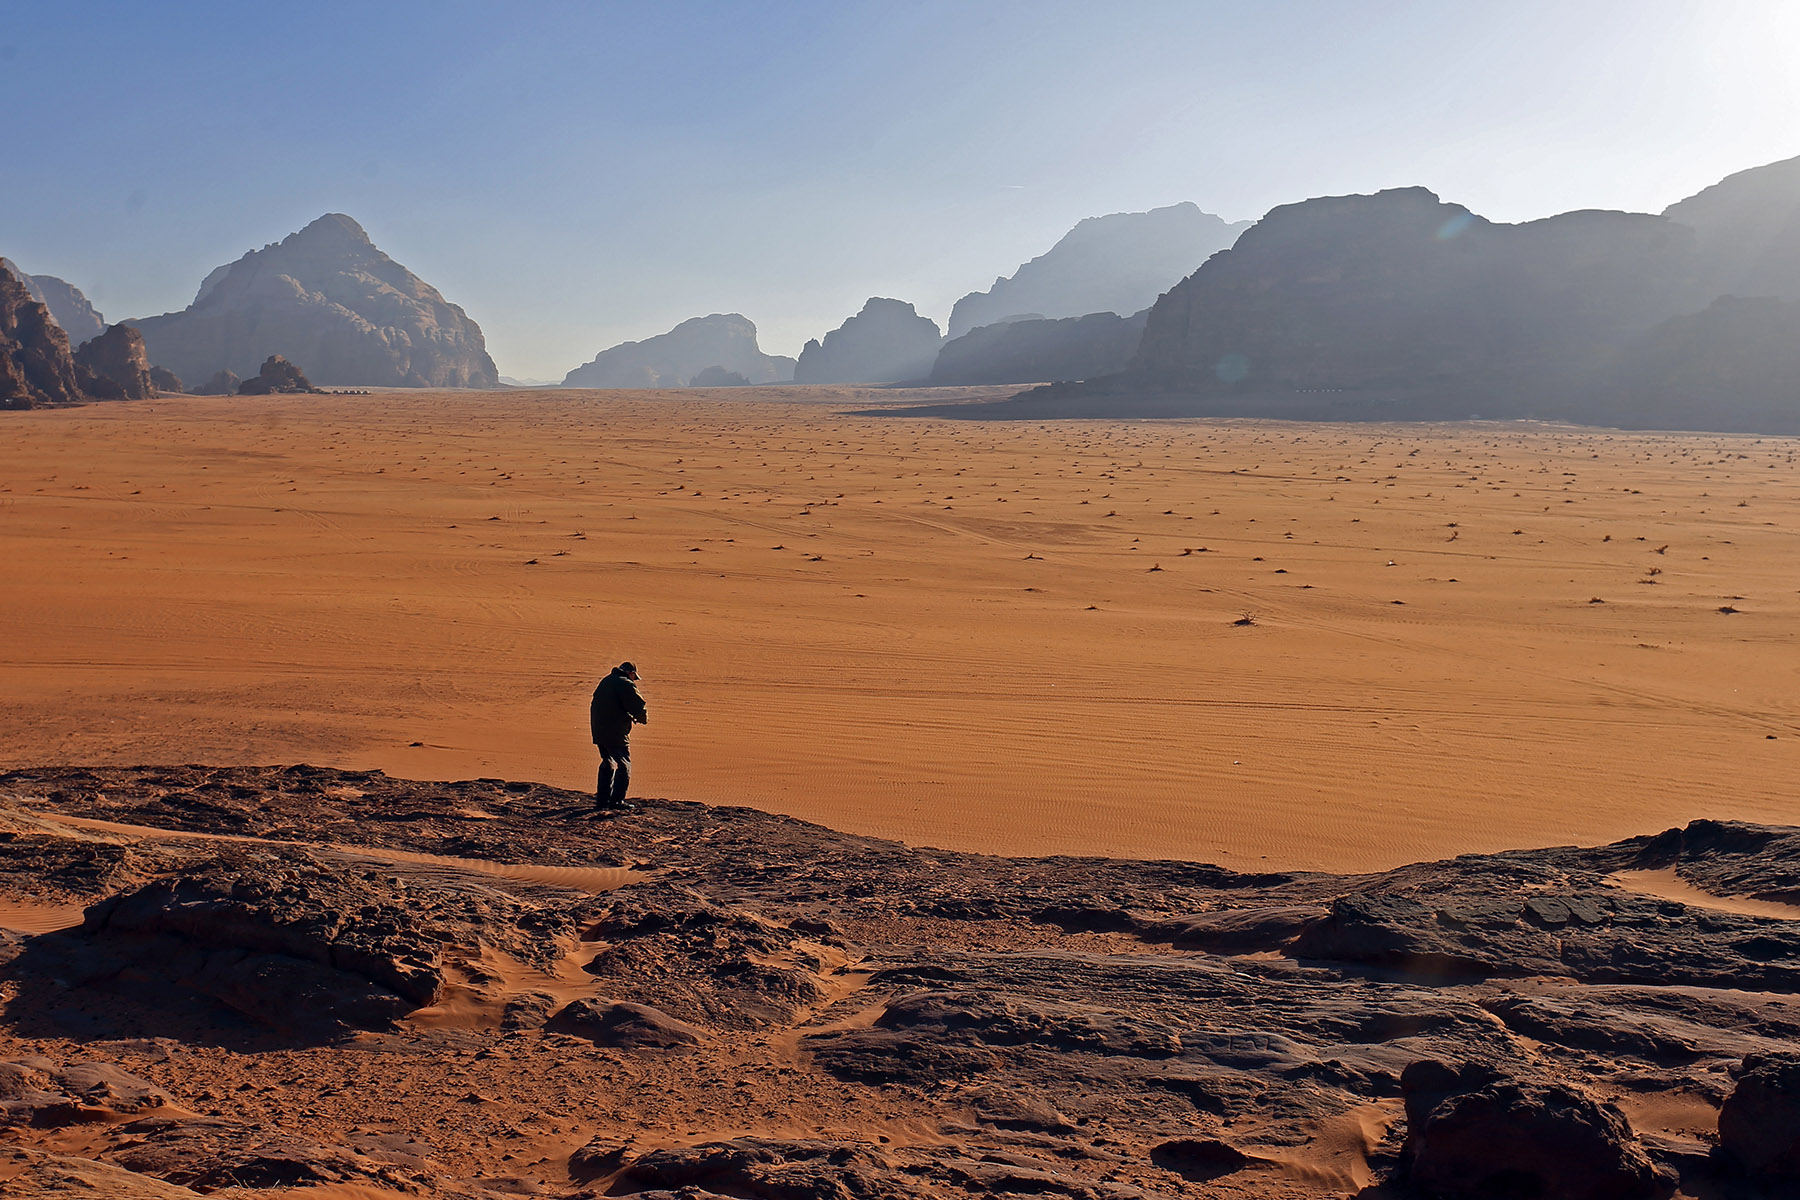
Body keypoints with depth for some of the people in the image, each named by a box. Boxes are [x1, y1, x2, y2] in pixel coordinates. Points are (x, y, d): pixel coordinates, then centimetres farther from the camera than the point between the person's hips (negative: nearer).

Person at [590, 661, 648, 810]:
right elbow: (638, 705, -18)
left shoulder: (606, 681, 18)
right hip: (616, 734, -9)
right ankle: (616, 801, -3)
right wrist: (643, 718, 5)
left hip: (599, 731, 9)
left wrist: (630, 717, 17)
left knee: (608, 764, 19)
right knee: (624, 765, 1)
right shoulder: (626, 684, -11)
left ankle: (602, 799, 20)